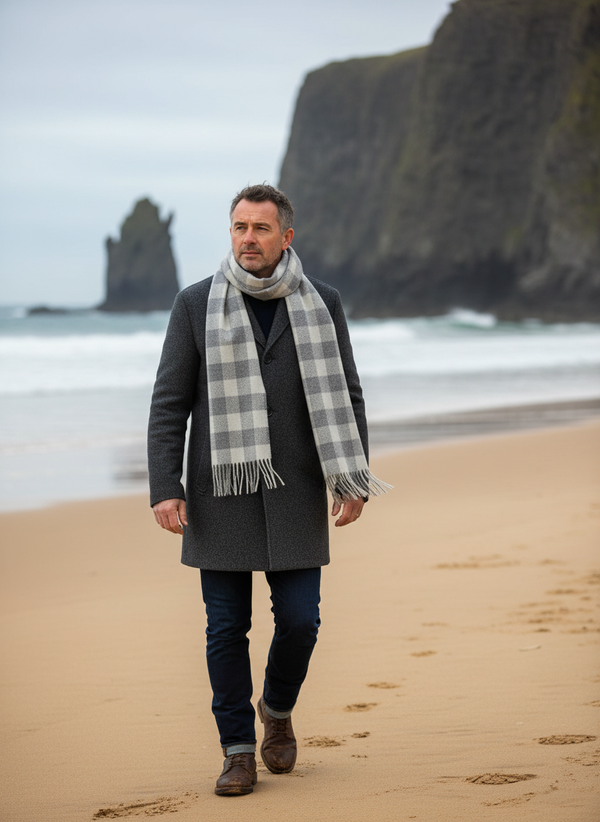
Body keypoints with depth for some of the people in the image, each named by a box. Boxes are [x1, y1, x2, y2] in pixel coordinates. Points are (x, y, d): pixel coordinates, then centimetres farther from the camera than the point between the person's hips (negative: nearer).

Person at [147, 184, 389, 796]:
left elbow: (344, 397, 7)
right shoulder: (196, 305, 1)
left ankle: (278, 709, 28)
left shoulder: (321, 305, 4)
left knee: (299, 619, -2)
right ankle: (238, 751, 13)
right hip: (221, 489, -1)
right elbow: (169, 403, 0)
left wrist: (354, 482, -1)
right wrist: (164, 489, -9)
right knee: (226, 627, 1)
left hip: (295, 493, 1)